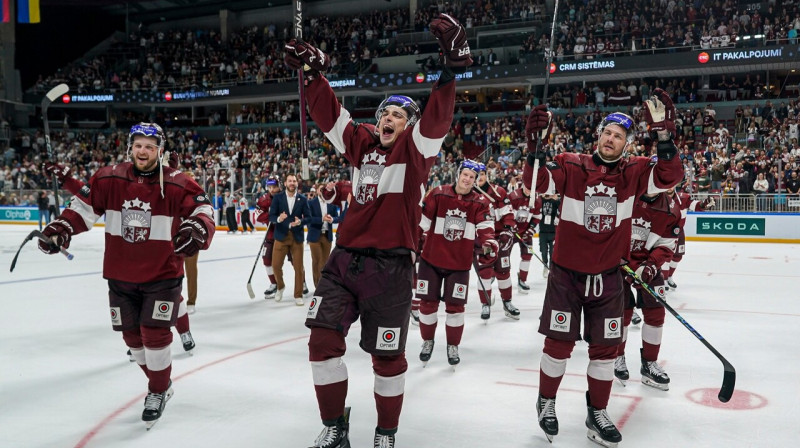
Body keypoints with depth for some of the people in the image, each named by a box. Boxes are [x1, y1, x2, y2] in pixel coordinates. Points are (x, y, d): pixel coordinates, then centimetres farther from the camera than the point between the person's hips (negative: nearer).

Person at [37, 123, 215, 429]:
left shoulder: (176, 184, -12)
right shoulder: (109, 179, -3)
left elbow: (202, 208, -14)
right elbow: (84, 206, 4)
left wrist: (197, 228, -35)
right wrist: (61, 229, -10)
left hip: (162, 274, -4)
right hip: (120, 275, 4)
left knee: (154, 334, -6)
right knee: (132, 335, 13)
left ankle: (158, 392, 18)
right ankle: (161, 383, 35)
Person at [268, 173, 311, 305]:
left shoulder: (303, 199, 3)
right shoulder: (277, 198, 1)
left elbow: (308, 217, 2)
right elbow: (271, 216, -3)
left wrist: (300, 222, -18)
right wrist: (278, 218, -24)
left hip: (297, 237, 0)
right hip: (281, 236, 0)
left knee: (298, 267, 1)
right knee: (276, 265, 0)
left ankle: (298, 295, 13)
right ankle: (280, 286, 29)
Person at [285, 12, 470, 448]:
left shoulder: (416, 148, -1)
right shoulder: (361, 142, 12)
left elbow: (436, 119, -18)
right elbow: (329, 114, 12)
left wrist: (449, 70, -31)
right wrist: (312, 73, 0)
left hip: (390, 267, -4)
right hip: (344, 259, 4)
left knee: (387, 356, 5)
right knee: (323, 340, -3)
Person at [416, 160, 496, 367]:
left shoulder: (480, 203, -1)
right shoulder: (438, 194, -5)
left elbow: (485, 229, -7)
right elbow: (421, 222, -2)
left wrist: (489, 244, -26)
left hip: (460, 263, 1)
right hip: (431, 259, 0)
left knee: (455, 305, 3)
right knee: (428, 302, 7)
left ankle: (453, 346, 22)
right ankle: (427, 341, 29)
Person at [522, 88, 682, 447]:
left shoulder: (633, 172, -2)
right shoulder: (572, 166, -8)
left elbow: (669, 176, -13)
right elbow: (537, 182, -17)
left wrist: (664, 134, -24)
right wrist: (536, 146, -32)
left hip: (607, 276, 2)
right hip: (566, 273, -2)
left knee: (605, 347, 10)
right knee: (559, 343, 5)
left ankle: (597, 413, 27)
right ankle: (546, 402, 27)